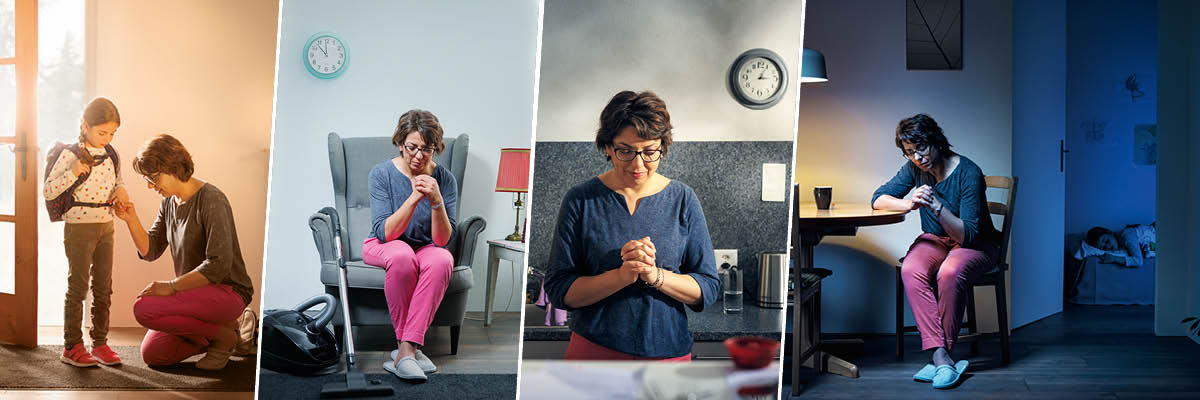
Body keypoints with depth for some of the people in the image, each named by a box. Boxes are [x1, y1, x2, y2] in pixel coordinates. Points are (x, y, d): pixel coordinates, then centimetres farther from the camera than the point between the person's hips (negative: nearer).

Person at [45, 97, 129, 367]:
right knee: (78, 287, -1)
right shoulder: (71, 155, -10)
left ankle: (100, 343, 17)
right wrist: (73, 174, -25)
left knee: (103, 288, 8)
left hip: (106, 226, 6)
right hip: (79, 227, -6)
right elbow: (48, 191, -11)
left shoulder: (111, 154, 7)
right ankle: (72, 347, 7)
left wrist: (121, 191, 0)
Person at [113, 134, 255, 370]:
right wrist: (131, 220, -7)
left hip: (228, 291, -9)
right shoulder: (169, 202, 8)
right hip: (197, 294, 9)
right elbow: (150, 251, 9)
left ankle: (224, 334, -8)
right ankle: (223, 328, 16)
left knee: (144, 308, -24)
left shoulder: (211, 200, -20)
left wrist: (172, 286, -22)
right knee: (152, 355, 2)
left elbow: (219, 264, -27)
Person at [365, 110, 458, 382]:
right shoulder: (381, 173, -14)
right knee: (402, 255, -37)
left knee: (442, 259, -34)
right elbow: (385, 233, -21)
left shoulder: (445, 179, -10)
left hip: (425, 248, 2)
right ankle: (408, 346, -25)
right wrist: (414, 198, -32)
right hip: (382, 247, -1)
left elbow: (442, 240, -15)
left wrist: (437, 202, -31)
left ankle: (406, 348, -32)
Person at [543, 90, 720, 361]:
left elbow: (708, 288, -1)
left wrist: (656, 275, -18)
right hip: (594, 350, -1)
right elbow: (558, 289, -7)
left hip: (668, 352, 1)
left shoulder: (682, 200, -1)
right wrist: (622, 276, -21)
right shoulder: (580, 200, -5)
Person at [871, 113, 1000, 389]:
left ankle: (942, 353, -27)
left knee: (950, 273, -39)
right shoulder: (915, 168, -5)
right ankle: (941, 357, -38)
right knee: (911, 270, -31)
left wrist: (937, 206, -37)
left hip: (975, 245, -4)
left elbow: (967, 234, -22)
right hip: (934, 240, 4)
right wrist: (910, 204, -22)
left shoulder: (968, 173, -21)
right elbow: (878, 199, -3)